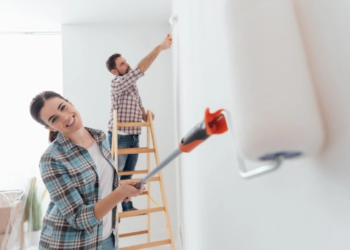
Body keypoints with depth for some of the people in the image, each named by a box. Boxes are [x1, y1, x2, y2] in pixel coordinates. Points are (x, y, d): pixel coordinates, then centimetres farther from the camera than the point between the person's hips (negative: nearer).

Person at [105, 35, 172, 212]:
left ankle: (127, 206, 25)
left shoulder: (132, 84, 13)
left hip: (134, 137, 7)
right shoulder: (117, 83, -14)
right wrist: (160, 47, -23)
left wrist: (144, 114, -2)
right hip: (119, 138, -7)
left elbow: (138, 104, 21)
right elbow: (141, 68, -24)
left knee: (128, 174, 14)